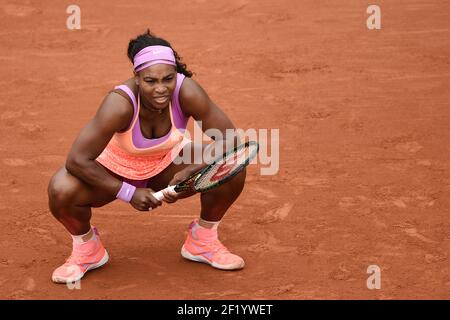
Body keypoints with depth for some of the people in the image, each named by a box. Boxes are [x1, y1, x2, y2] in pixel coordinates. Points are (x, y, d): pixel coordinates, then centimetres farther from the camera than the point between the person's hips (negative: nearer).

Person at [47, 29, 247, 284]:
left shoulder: (187, 92, -29)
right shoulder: (120, 104, -36)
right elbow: (77, 160, -33)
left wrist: (190, 173, -34)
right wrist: (129, 193, -30)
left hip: (167, 164, 3)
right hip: (116, 168, -2)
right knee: (61, 190, -31)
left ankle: (203, 241, 6)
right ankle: (86, 248, 3)